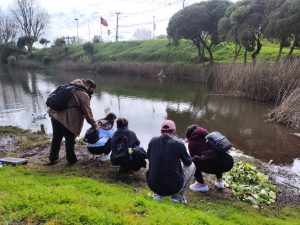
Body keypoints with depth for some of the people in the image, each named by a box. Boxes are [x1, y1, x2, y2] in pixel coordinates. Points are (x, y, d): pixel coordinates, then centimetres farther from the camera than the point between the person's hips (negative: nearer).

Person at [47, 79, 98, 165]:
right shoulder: (83, 94, -9)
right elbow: (87, 112, -8)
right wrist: (94, 124, 2)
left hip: (55, 115, 9)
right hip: (66, 119, -9)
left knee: (56, 138, 22)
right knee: (70, 140, 10)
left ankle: (53, 158, 36)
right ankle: (71, 159, 25)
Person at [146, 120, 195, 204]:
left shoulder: (152, 141, -3)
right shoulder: (179, 144, -11)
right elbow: (188, 162, 7)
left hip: (153, 186, 3)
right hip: (173, 187, -3)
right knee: (191, 166, 18)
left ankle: (157, 194, 22)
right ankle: (177, 195, 12)